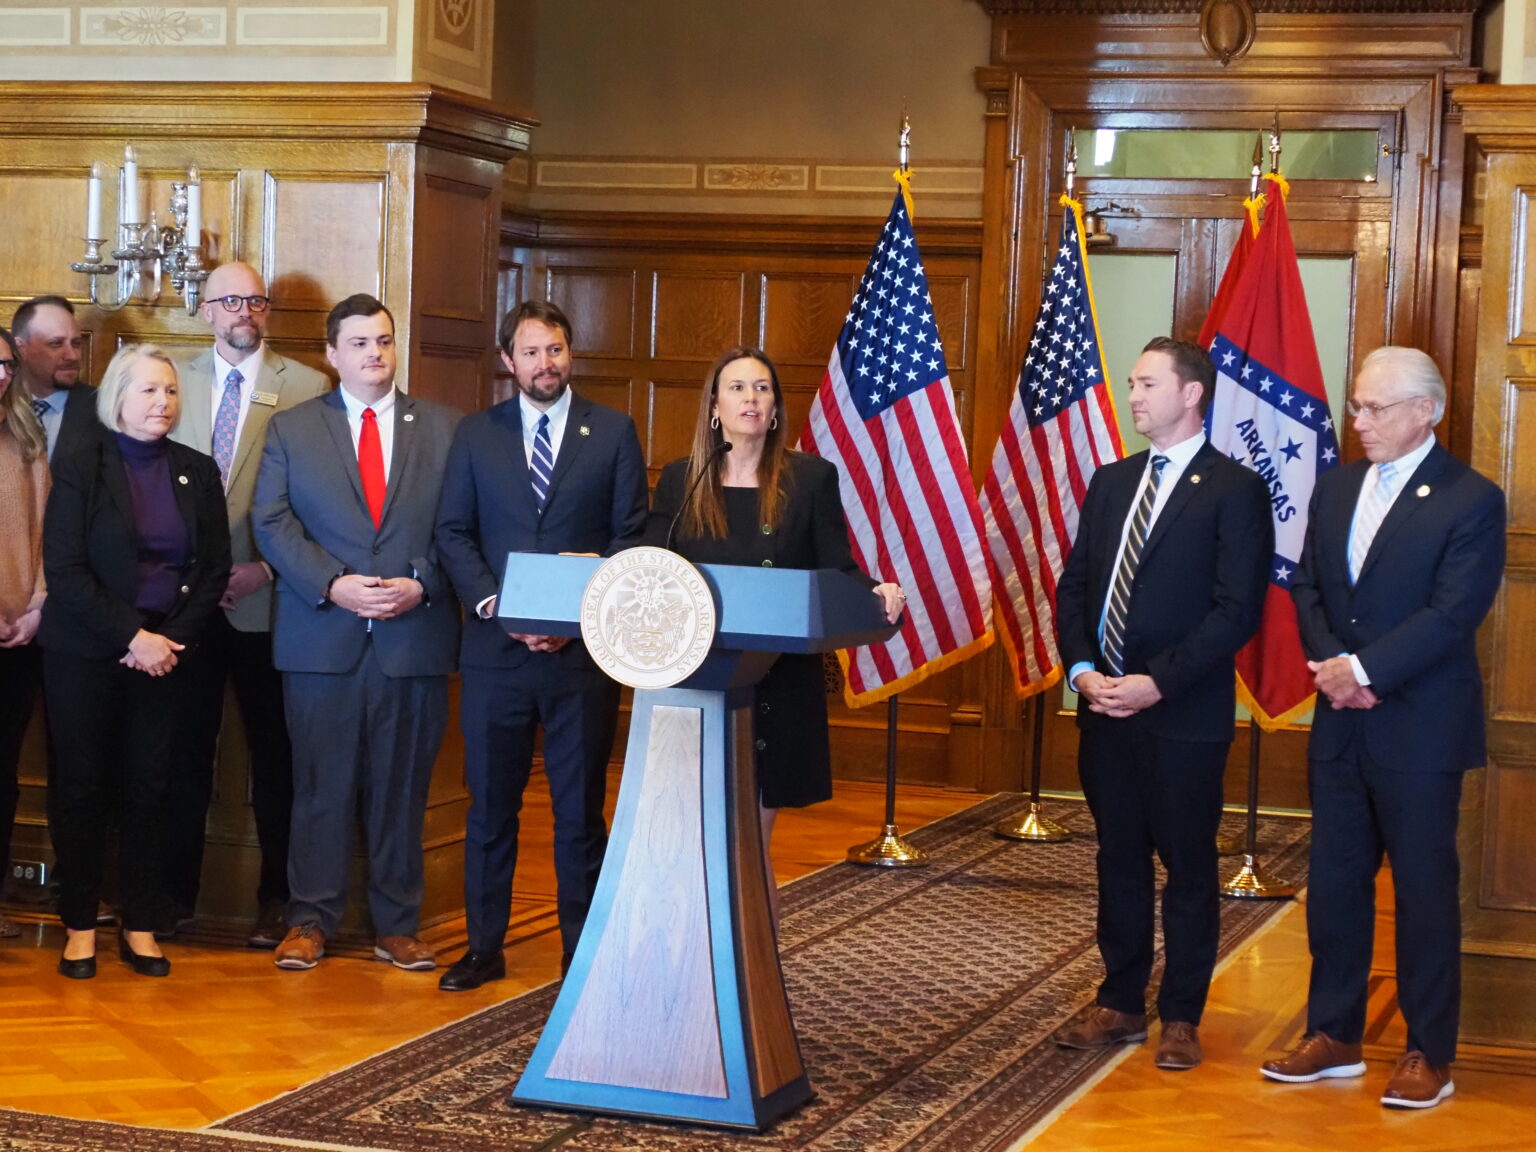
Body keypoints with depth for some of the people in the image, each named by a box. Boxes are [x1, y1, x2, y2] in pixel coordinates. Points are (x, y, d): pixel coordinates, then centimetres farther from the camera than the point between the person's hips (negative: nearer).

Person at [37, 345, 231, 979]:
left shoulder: (197, 472, 7)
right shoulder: (80, 465, -3)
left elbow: (215, 568, 6)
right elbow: (64, 569, -9)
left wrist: (172, 639, -7)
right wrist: (131, 636, -15)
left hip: (166, 655, 3)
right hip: (85, 656, -2)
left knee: (149, 789, 4)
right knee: (81, 787, 1)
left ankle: (140, 926, 10)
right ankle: (80, 926, 10)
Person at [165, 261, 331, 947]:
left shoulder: (307, 389, 0)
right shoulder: (174, 382, 9)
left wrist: (265, 568, -12)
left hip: (266, 600, -2)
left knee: (273, 757, 5)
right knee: (186, 752, 8)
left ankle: (276, 901, 13)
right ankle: (177, 894, 18)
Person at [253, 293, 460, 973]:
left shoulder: (443, 429, 9)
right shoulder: (291, 429, 8)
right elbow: (272, 523, 0)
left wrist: (420, 586, -11)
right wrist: (333, 585, -12)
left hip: (415, 633, 1)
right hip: (321, 635, 0)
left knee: (403, 786, 6)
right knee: (321, 784, 3)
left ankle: (396, 926, 15)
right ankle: (310, 920, 13)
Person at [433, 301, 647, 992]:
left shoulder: (613, 433, 5)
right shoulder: (476, 435, 9)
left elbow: (631, 536, 1)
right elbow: (453, 533, 6)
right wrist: (494, 606, -10)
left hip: (583, 649, -1)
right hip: (495, 649, 1)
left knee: (580, 809, 4)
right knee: (490, 806, 6)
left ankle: (582, 953, 13)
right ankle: (484, 948, 15)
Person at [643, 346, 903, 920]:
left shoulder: (812, 477, 3)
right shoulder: (680, 481, 9)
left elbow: (837, 572, -1)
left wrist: (874, 593, -21)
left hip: (776, 687, -2)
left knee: (749, 846, 0)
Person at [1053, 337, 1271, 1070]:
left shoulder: (1234, 490, -7)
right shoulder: (1110, 483, 13)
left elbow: (1237, 611, -13)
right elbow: (1073, 588, 13)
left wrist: (1157, 683, -17)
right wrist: (1082, 670, -4)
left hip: (1185, 715, -6)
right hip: (1104, 708, 6)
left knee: (1188, 866, 4)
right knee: (1119, 860, 13)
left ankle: (1181, 1017, 13)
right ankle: (1120, 1003, 23)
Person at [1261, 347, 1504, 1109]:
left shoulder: (1470, 501, -10)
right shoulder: (1336, 488, 10)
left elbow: (1451, 615, -18)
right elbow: (1307, 585, 8)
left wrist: (1362, 668, -20)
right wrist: (1327, 662, -9)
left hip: (1420, 728, -6)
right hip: (1341, 722, 6)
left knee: (1424, 889, 3)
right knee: (1334, 882, 11)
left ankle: (1429, 1055, 12)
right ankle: (1334, 1037, 22)